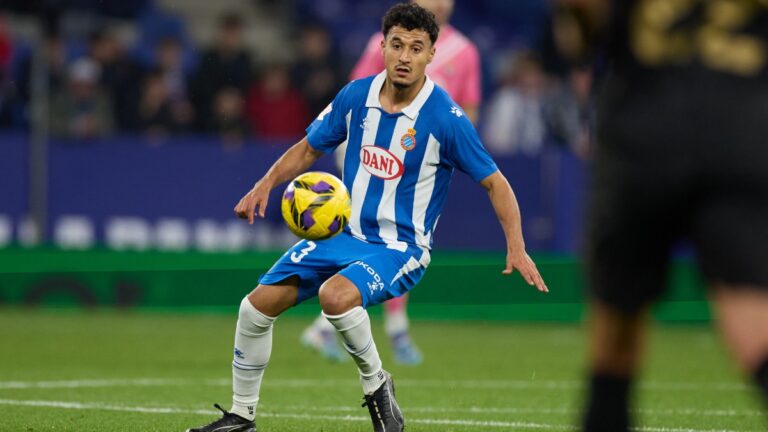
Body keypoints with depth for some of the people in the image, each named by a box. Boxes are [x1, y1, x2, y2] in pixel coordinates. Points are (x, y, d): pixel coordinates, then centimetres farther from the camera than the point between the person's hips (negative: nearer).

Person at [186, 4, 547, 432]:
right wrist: (267, 183, -2)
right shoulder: (356, 96, -2)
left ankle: (376, 385, -9)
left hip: (401, 247, -5)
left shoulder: (446, 118, -16)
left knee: (335, 294, -35)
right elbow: (309, 148, 13)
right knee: (257, 305, -4)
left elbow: (494, 182, -9)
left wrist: (517, 247, -19)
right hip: (343, 233, 5)